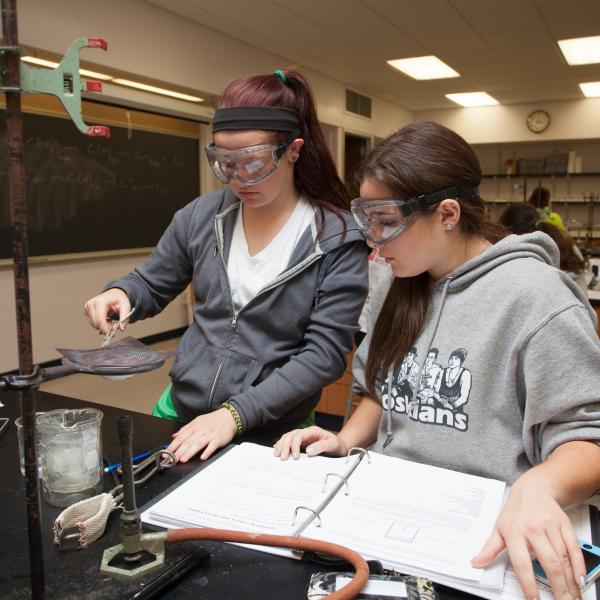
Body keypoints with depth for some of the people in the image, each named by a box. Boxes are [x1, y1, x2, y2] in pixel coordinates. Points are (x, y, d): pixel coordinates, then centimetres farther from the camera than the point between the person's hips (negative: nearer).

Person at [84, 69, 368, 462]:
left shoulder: (339, 239, -12)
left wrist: (237, 413, -21)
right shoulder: (202, 216, 0)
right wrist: (120, 294, -10)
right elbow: (150, 286, 13)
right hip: (179, 411, 4)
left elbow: (325, 353, -15)